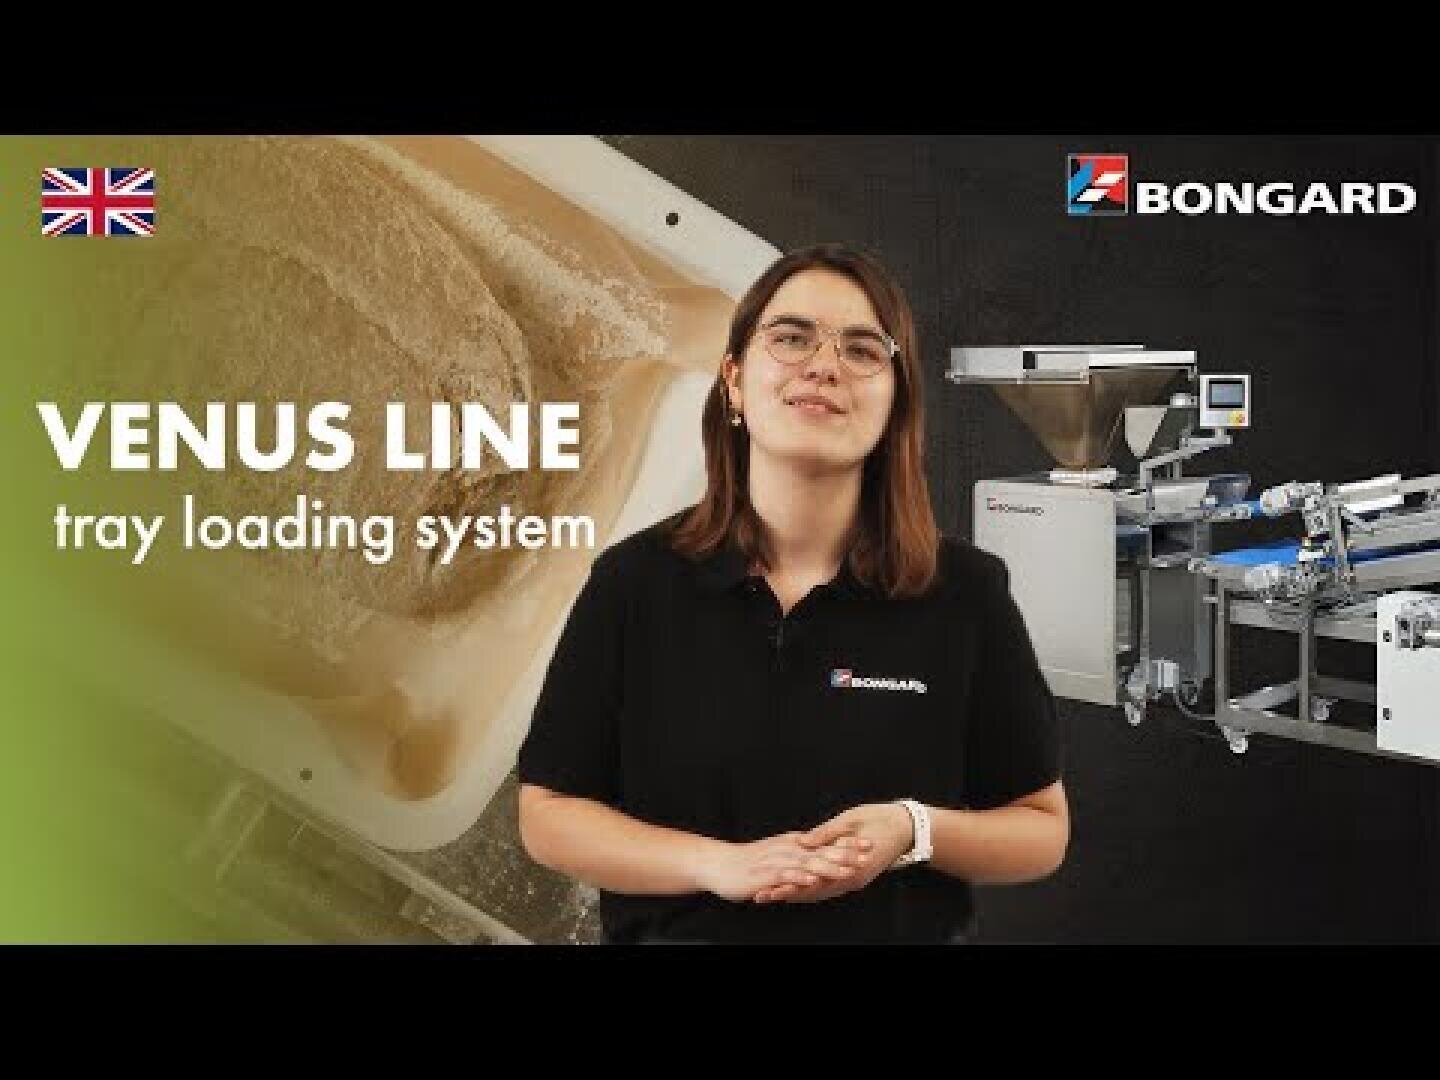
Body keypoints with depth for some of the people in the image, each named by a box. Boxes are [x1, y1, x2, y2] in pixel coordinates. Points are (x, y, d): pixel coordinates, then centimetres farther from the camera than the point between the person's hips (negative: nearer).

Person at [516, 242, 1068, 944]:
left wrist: (915, 831, -21)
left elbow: (1043, 830, -3)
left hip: (905, 926, 0)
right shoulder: (634, 579, -10)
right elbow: (547, 813, -7)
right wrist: (719, 863, -22)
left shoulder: (966, 591, -10)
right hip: (678, 926, 0)